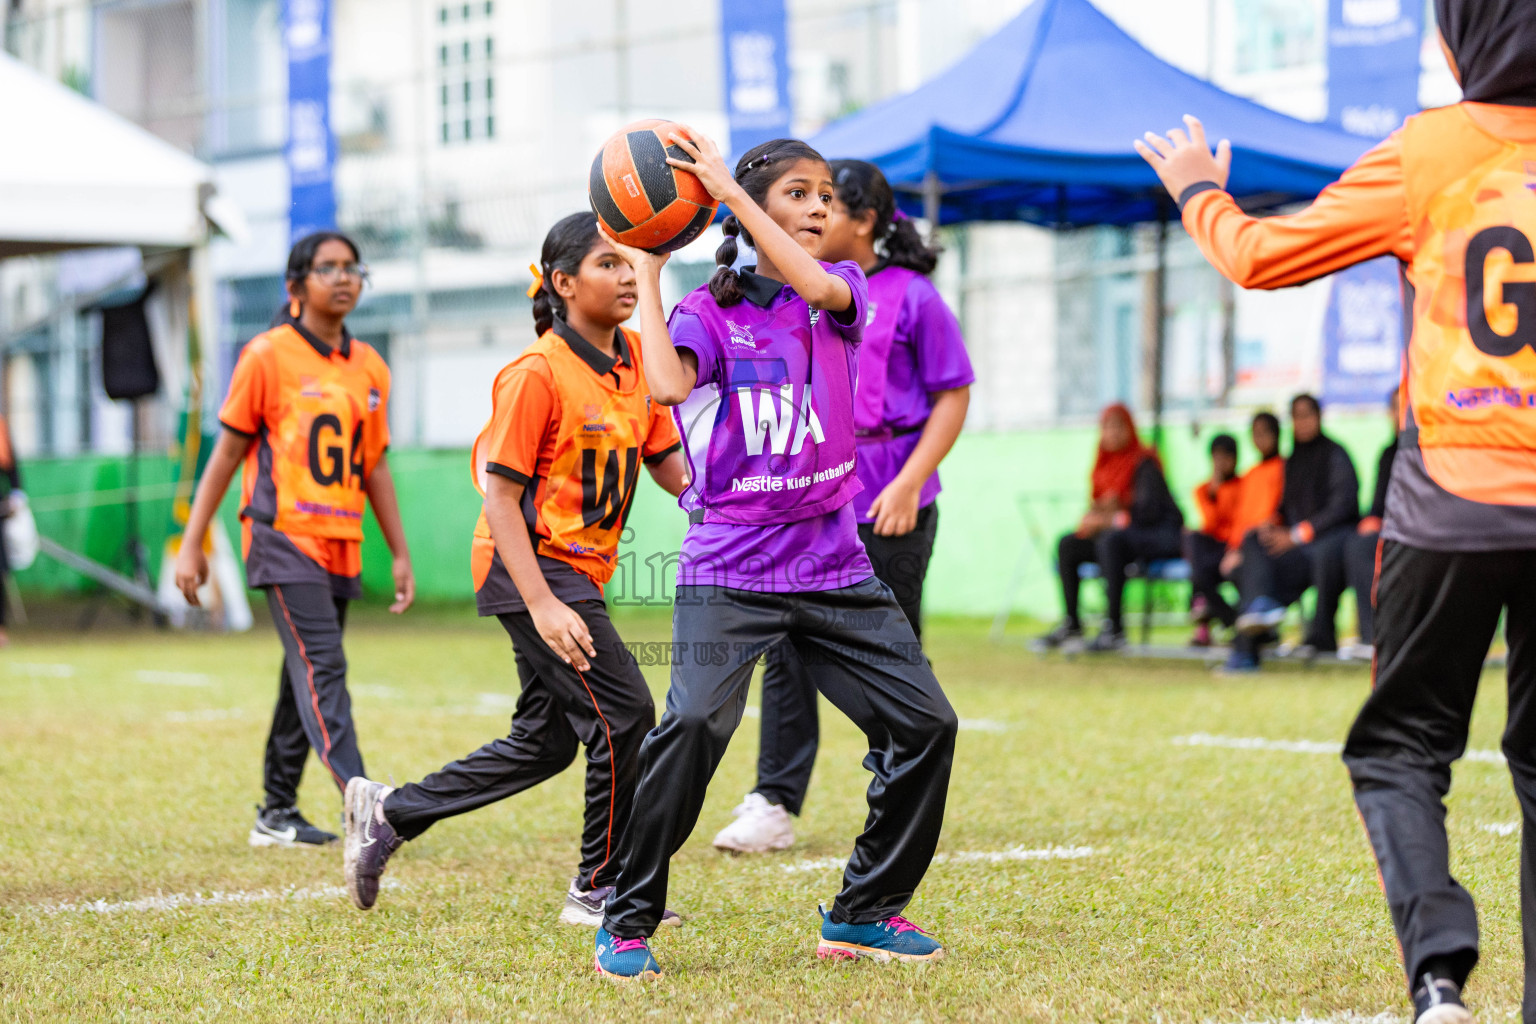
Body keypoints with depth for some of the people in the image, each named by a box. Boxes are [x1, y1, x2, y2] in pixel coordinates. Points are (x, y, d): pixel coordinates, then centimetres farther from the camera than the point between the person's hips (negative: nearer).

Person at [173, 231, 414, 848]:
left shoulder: (370, 368, 13)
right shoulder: (269, 356, -4)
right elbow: (229, 451, -1)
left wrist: (401, 555, 17)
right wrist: (192, 543, -2)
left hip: (341, 547, 6)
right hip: (284, 538, -6)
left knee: (307, 677, 11)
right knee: (321, 667, -18)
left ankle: (276, 814, 19)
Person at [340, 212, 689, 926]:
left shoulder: (637, 358, 5)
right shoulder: (537, 372, -17)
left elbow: (669, 465, 10)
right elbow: (500, 493, -18)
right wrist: (542, 605, -27)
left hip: (579, 570, 9)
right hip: (531, 566, -9)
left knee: (546, 739, 14)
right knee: (623, 714, -9)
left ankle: (389, 813, 25)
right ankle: (601, 889, 6)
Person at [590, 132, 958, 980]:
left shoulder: (843, 290, 9)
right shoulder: (710, 310, 0)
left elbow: (817, 287, -16)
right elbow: (668, 384, -21)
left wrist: (730, 190, -17)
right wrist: (646, 275, -12)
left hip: (833, 565, 4)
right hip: (730, 567, -4)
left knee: (926, 722, 0)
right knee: (695, 722, -22)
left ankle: (863, 911, 16)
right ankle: (627, 924, -8)